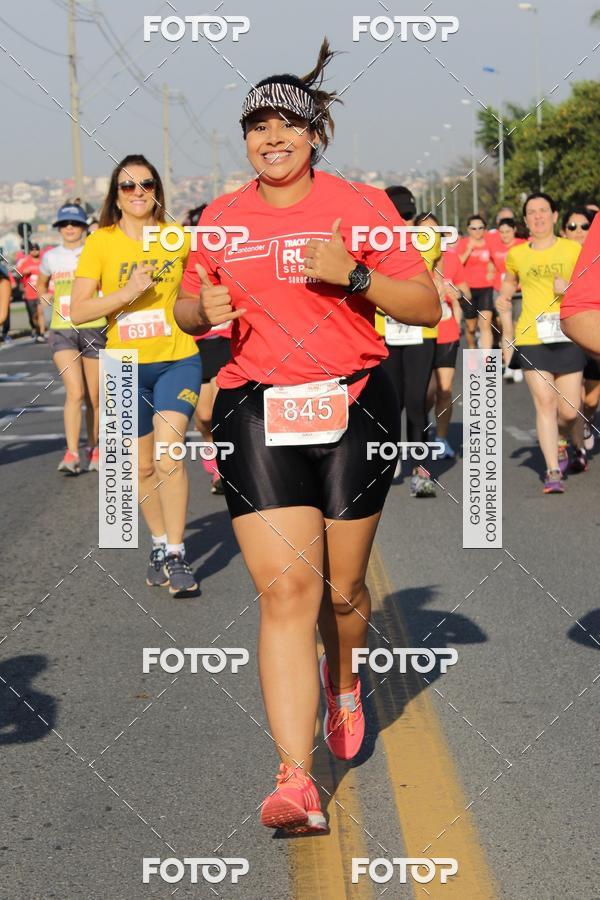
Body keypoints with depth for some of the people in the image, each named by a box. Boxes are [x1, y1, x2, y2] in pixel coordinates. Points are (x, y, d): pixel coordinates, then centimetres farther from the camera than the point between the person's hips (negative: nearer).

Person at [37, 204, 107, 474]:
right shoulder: (50, 257, 10)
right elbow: (41, 283, 29)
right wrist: (44, 296, 11)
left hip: (94, 328, 0)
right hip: (61, 330, 0)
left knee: (94, 398, 7)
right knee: (74, 392, -16)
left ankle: (93, 448, 26)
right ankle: (71, 453, -17)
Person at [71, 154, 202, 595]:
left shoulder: (179, 238, -1)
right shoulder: (101, 243, -3)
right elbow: (78, 311, -8)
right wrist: (128, 292, -19)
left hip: (177, 360, -1)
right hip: (126, 366, 1)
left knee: (168, 459, -16)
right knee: (143, 467, 12)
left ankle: (176, 555, -5)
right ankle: (160, 543, 32)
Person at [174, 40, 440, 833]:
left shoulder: (360, 205, 2)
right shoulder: (222, 217, 9)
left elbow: (426, 307, 0)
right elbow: (187, 310, 21)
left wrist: (354, 275, -16)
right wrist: (205, 309, -3)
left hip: (354, 407, 0)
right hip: (256, 411, 1)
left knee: (342, 588, 8)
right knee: (284, 588, -11)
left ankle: (343, 680, 44)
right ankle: (296, 781, -13)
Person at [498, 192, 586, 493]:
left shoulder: (573, 249, 2)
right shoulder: (517, 254, 7)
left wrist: (570, 287, -15)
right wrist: (504, 296, 7)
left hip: (566, 337, 0)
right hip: (531, 338, 0)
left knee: (569, 411, 2)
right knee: (545, 402, -9)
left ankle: (560, 441, 37)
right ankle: (553, 472, -2)